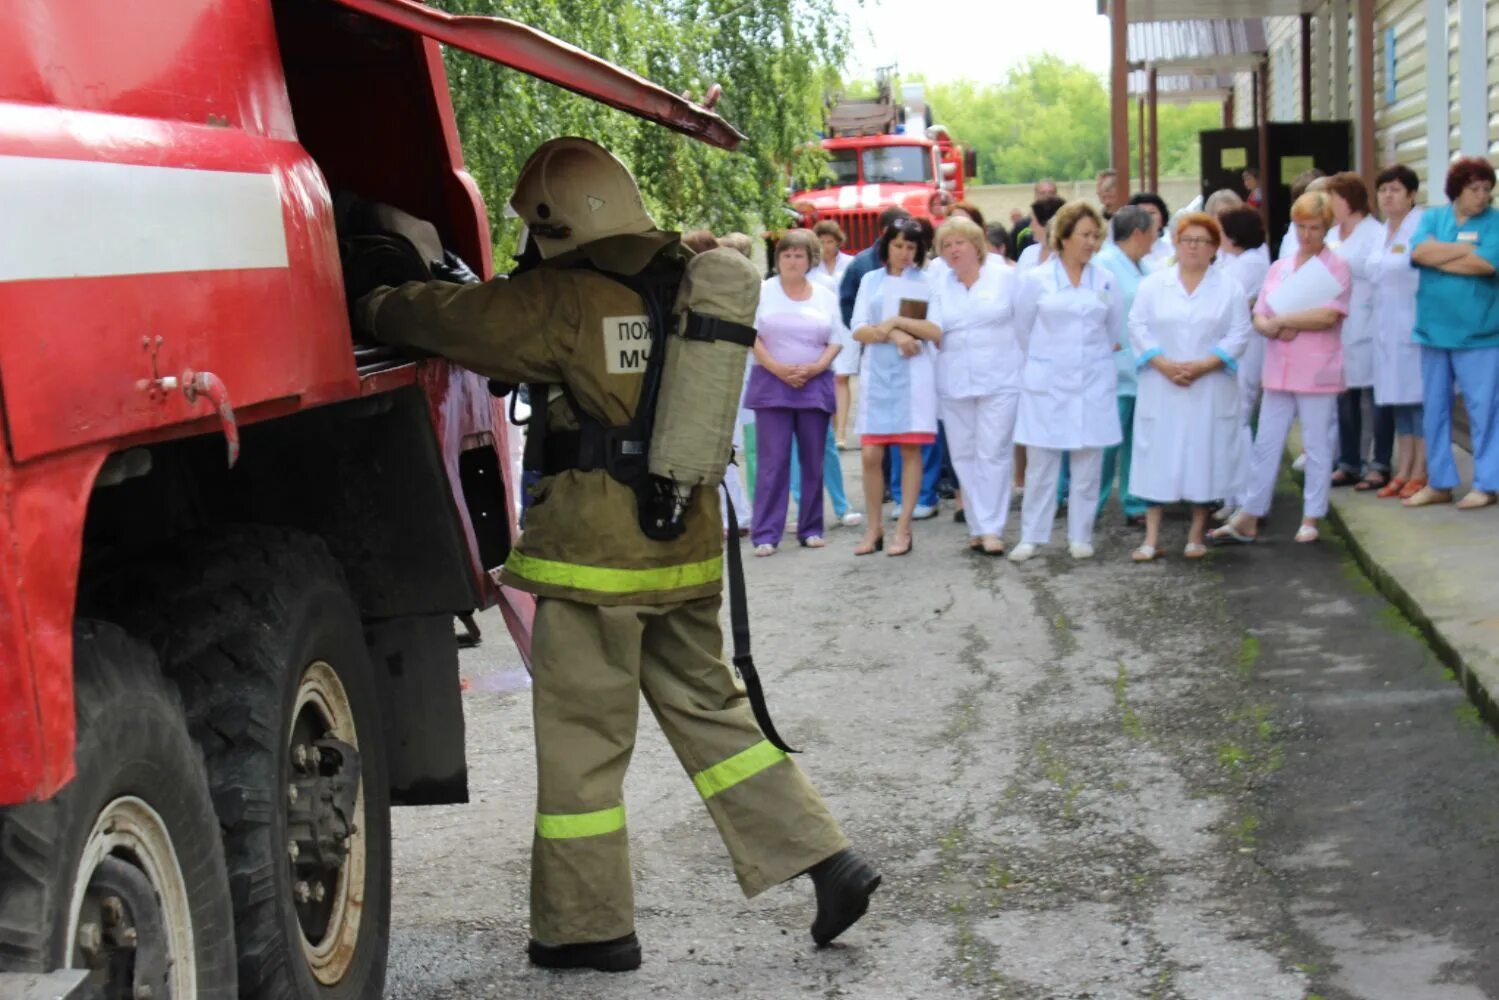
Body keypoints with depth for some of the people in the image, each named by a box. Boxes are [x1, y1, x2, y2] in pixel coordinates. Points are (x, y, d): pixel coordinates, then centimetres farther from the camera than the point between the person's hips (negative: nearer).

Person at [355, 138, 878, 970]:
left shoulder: (566, 299, -14)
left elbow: (448, 316, -7)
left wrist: (367, 308, 12)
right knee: (708, 708, 17)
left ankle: (588, 924, 15)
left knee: (581, 742, 5)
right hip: (686, 549, 7)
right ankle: (828, 861, 13)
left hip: (595, 557, -7)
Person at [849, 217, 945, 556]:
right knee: (870, 454, -2)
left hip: (914, 372, -2)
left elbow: (936, 332, -3)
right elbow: (858, 331, 2)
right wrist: (893, 335, -13)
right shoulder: (870, 281, 10)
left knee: (910, 450, -2)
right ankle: (873, 528, 9)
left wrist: (897, 321, -12)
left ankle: (903, 529, 3)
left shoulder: (927, 283, 5)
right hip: (876, 372, 2)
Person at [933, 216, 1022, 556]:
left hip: (1000, 381, -3)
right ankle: (977, 526, 13)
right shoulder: (938, 286, 7)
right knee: (964, 455, 5)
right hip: (954, 384, 3)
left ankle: (992, 528, -4)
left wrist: (1029, 366, 2)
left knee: (994, 454, -7)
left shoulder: (1004, 277, 0)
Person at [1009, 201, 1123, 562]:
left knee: (1088, 464, 4)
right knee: (1040, 464, 0)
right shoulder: (1037, 279, -2)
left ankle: (1081, 536, 13)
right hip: (1047, 383, -2)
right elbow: (1023, 327, 8)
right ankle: (1030, 536, 7)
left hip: (1093, 383, 2)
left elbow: (1114, 329, 15)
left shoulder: (1105, 281, 4)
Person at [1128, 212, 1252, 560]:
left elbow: (1239, 334, -2)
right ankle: (1151, 537, 3)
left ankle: (1197, 534, 15)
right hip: (1161, 389, 0)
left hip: (1210, 390, 0)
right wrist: (1164, 364, -14)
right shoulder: (1153, 285, 6)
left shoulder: (1230, 288, 3)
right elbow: (1139, 328, 1)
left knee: (1204, 457, 3)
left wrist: (1202, 366, -14)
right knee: (1157, 459, -1)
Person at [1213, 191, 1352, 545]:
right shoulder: (1278, 268, 13)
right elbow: (1259, 319, 10)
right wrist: (1275, 328, -13)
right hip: (1278, 370, 5)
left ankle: (1311, 520, 12)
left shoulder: (1336, 267, -3)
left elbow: (1328, 316, -15)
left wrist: (1281, 319, -9)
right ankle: (1249, 518, 12)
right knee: (1265, 445, 7)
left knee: (1317, 447, 3)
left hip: (1317, 374, -5)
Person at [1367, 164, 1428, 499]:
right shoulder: (1383, 232, 15)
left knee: (1417, 396, -4)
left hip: (1414, 324, -8)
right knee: (1396, 400, 11)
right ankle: (1403, 470, 17)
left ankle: (1420, 473, 1)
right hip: (1387, 328, 8)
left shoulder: (1421, 227, -12)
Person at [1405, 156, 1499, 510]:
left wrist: (1438, 258, -7)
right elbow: (1419, 251, -9)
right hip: (1434, 330, 4)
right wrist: (1466, 249, -12)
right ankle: (1439, 483, 20)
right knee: (1433, 409, 10)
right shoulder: (1432, 218, 8)